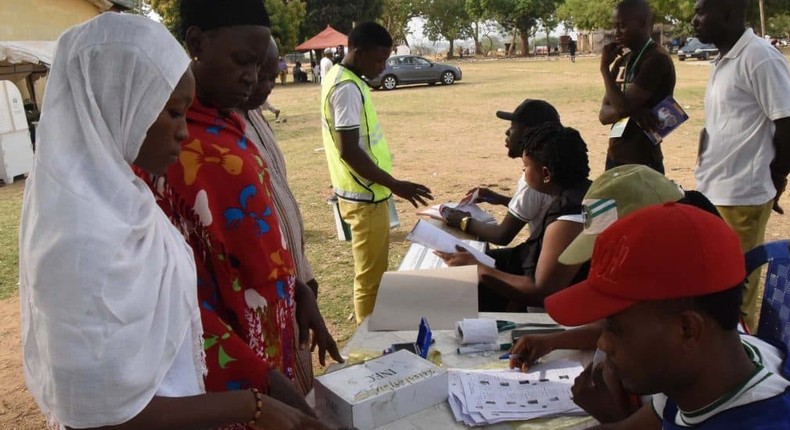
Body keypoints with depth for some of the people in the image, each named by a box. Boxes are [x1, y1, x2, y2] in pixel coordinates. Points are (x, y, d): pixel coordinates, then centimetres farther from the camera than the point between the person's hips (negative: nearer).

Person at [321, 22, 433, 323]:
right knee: (370, 278, 1)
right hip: (365, 197, -10)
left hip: (367, 193, 10)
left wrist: (387, 185, 21)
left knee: (374, 272, 20)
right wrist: (395, 185, -20)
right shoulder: (346, 88, -20)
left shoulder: (345, 79, 11)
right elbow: (349, 151, -25)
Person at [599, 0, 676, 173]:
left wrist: (605, 67, -10)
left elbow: (623, 105, -21)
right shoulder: (622, 61, 12)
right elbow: (603, 114, 8)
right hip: (614, 158, 8)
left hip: (642, 162, -8)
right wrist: (631, 110, -13)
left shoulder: (657, 59, -13)